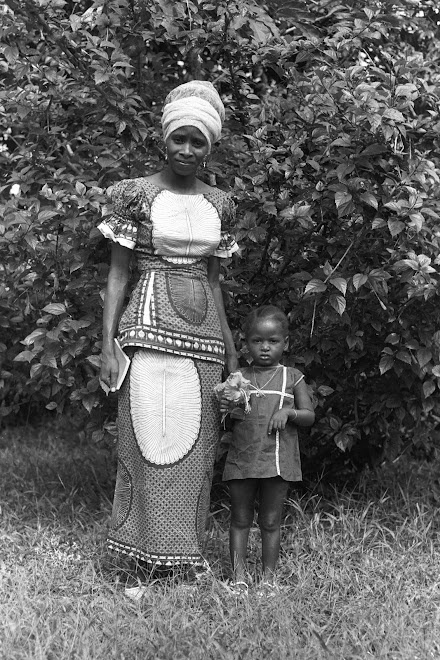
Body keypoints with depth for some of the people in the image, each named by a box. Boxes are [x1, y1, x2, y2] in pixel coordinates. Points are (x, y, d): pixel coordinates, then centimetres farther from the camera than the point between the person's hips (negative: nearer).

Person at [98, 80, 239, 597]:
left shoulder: (219, 204, 11)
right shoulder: (136, 194, 0)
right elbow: (118, 273, 0)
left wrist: (231, 350, 15)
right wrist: (108, 344, -8)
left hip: (204, 334, 4)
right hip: (151, 328, -4)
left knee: (195, 447, 5)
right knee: (150, 439, -6)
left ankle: (184, 551, 16)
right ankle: (146, 556, 4)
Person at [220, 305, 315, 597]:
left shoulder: (292, 378, 4)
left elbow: (309, 415, 4)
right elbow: (227, 422, 9)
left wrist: (289, 412, -15)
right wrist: (225, 409, -13)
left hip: (278, 460, -1)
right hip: (242, 459, 1)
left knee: (271, 521, 6)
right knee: (240, 519, 6)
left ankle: (269, 577, 14)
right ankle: (239, 577, 11)